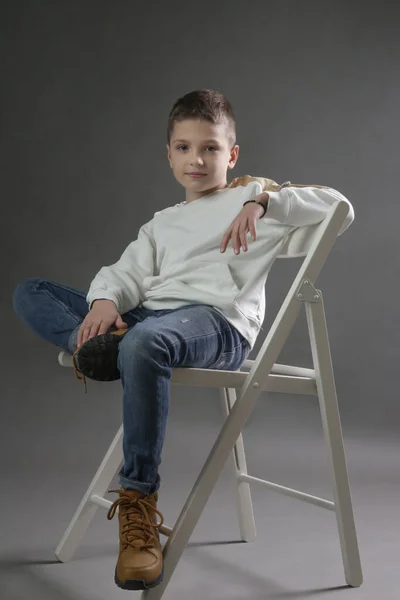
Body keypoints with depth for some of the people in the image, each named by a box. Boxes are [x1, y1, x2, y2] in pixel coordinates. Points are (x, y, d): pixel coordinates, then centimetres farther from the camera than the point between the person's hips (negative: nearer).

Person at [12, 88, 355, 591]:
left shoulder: (254, 196, 18)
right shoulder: (162, 223, 33)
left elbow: (339, 209, 5)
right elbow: (128, 272, 16)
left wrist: (264, 198, -8)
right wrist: (105, 300, -8)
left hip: (217, 319, -7)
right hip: (147, 315, 7)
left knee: (143, 344, -42)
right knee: (29, 293, -1)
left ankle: (138, 502, -34)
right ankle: (99, 345, -32)